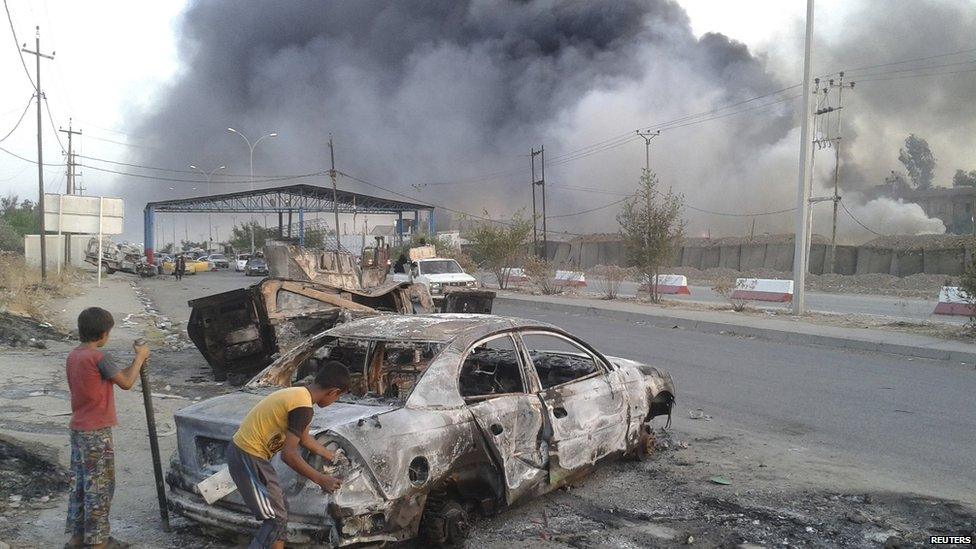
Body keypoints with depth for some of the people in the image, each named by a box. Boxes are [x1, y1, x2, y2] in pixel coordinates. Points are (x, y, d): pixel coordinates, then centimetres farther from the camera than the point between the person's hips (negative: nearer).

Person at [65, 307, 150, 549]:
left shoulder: (73, 356, 8)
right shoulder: (99, 357, -19)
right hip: (97, 432, -9)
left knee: (80, 483, 16)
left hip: (78, 429, 9)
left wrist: (135, 364, 12)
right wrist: (140, 357, 0)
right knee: (99, 486, 1)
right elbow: (126, 383, -11)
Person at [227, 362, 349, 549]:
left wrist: (333, 458, 35)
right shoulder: (303, 407, -20)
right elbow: (288, 454, -22)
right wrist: (321, 479, -13)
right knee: (276, 519, -2)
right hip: (249, 459, -10)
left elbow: (305, 438, 24)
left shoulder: (297, 393, 10)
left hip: (241, 450, 10)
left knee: (280, 509, 18)